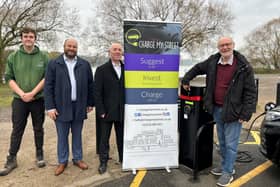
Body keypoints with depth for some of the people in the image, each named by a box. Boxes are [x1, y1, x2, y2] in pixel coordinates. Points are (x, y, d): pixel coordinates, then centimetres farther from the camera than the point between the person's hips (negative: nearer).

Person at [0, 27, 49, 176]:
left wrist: (32, 93, -13)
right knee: (17, 130, 6)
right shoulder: (13, 57, 4)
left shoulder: (43, 56, 0)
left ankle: (39, 154, 26)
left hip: (38, 99, 0)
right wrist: (22, 93, -12)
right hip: (19, 100, 1)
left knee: (38, 128, 11)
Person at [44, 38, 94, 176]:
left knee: (77, 135, 14)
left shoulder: (85, 64, 7)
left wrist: (90, 103, 5)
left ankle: (77, 159, 29)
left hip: (79, 107, 2)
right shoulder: (54, 64, 1)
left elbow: (90, 85, 8)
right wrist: (50, 107, -9)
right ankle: (62, 161, 26)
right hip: (61, 107, -1)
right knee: (62, 137, 10)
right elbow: (48, 86, -3)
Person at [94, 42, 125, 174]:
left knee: (122, 137, 14)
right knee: (104, 138, 9)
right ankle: (103, 162, 25)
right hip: (107, 112, -2)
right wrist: (101, 111, -11)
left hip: (122, 112, 3)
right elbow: (97, 92, -6)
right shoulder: (101, 70, -2)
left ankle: (123, 158, 31)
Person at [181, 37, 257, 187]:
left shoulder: (243, 66, -12)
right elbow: (198, 68, 22)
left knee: (230, 143, 3)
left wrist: (246, 113, -14)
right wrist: (186, 80, 20)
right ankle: (224, 165, 36)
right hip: (217, 109, 5)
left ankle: (228, 172, 18)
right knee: (222, 141, 18)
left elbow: (250, 91, -11)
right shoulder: (213, 62, 2)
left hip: (233, 111, -5)